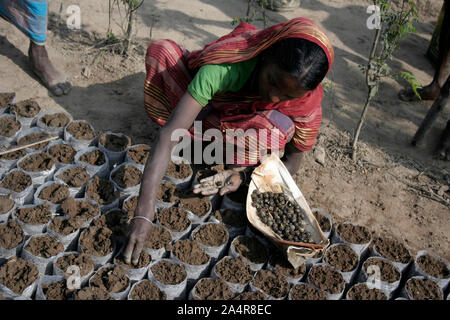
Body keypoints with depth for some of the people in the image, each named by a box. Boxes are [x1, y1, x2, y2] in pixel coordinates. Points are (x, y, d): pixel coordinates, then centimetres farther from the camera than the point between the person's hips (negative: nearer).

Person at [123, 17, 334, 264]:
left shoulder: (307, 103, -33)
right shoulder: (224, 68, -43)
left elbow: (292, 161, -18)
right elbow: (168, 135, -47)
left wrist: (244, 173, -37)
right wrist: (143, 214, -52)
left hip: (245, 123, 1)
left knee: (282, 128, -37)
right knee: (161, 50, -25)